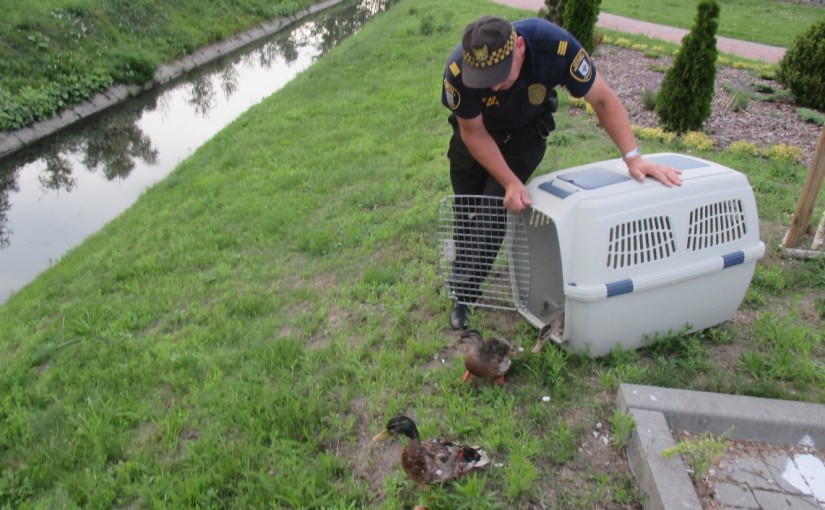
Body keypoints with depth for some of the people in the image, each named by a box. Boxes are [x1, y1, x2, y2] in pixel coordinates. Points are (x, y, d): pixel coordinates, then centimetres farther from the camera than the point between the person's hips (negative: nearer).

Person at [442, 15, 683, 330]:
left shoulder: (555, 46, -38)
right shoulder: (458, 71, -37)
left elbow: (603, 99, -25)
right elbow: (474, 133, -23)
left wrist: (632, 157, -34)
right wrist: (511, 183, -30)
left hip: (526, 132, -1)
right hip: (476, 133, 1)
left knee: (495, 209, -15)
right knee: (466, 214, 9)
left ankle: (464, 295, 1)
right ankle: (460, 294, 32)